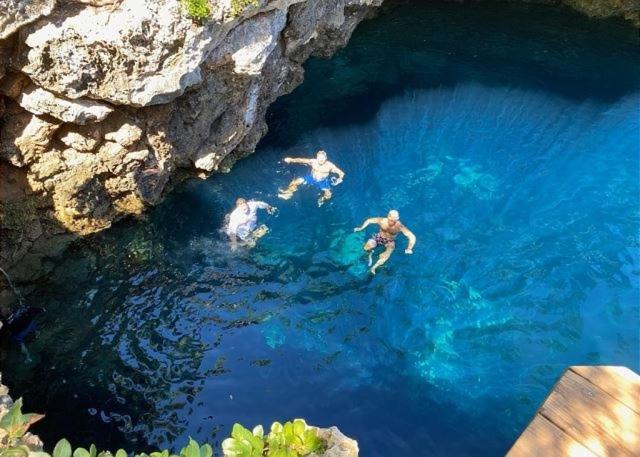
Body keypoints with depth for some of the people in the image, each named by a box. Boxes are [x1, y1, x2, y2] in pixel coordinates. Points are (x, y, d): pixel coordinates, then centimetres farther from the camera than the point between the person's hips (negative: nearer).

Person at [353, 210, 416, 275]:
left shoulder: (399, 226, -28)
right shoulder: (382, 221, -22)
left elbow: (412, 237, -29)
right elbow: (369, 220, -5)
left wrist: (409, 249, -41)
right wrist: (361, 228, -14)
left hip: (390, 242, -1)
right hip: (379, 237, 1)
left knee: (386, 255, -31)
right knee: (366, 248, -24)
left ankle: (374, 267, -9)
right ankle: (370, 254, 13)